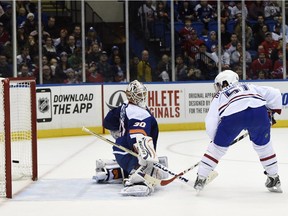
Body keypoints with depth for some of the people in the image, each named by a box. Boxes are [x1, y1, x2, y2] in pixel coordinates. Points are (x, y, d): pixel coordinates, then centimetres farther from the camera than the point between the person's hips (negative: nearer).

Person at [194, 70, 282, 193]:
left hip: (232, 115, -2)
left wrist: (215, 139, 36)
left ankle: (200, 179, 21)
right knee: (263, 146, 25)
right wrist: (272, 112, 38)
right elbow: (274, 93, 28)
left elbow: (211, 123, 23)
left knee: (218, 147, 19)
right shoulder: (250, 87, 39)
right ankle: (274, 180, 29)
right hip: (259, 110, 2)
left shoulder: (219, 96, 33)